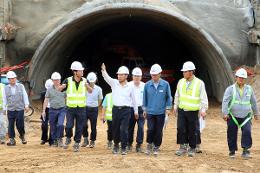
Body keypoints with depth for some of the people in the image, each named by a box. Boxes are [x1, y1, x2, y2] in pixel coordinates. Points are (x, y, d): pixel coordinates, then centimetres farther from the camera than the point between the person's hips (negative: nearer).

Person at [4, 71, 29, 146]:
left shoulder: (21, 86, 7)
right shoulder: (6, 88, 8)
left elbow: (25, 96, 6)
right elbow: (4, 99, 9)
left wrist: (26, 105, -2)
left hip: (20, 109, -1)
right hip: (10, 109, 1)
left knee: (20, 124, -4)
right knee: (11, 125, -1)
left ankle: (22, 136, 22)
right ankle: (12, 140, 6)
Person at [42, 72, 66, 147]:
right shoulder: (50, 90, 4)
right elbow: (46, 100, 5)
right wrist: (43, 111, 1)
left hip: (62, 109, -1)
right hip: (52, 110, 1)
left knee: (60, 124, -19)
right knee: (53, 127, 6)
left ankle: (60, 139, 0)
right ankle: (54, 141, 19)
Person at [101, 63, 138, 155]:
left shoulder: (130, 87, 1)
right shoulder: (114, 83, 4)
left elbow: (133, 99, 9)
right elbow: (107, 78, -14)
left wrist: (136, 111, 14)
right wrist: (103, 70, -34)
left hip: (126, 110, -2)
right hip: (116, 109, 2)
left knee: (124, 129, -6)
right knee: (115, 129, 10)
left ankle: (124, 148, 3)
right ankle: (116, 145, 31)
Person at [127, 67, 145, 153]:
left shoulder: (144, 86, 1)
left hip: (141, 109, 0)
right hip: (130, 109, 0)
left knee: (141, 127, -8)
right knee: (130, 127, 7)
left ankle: (139, 145, 1)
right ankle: (129, 144, 23)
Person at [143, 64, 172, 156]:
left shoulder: (165, 84, -3)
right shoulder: (147, 85, 1)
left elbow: (169, 97, 6)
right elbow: (145, 98, 11)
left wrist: (168, 108, 0)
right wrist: (144, 109, 13)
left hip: (161, 112, 0)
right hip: (150, 112, 0)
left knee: (158, 131, 3)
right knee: (150, 129, -9)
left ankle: (156, 148, 18)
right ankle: (149, 144, 14)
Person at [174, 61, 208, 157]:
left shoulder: (199, 83, -7)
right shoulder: (181, 82, 6)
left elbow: (203, 98, -6)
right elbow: (177, 95, 18)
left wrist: (203, 109, -13)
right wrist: (175, 106, 18)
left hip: (193, 112, -3)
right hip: (181, 110, 3)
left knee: (192, 131, 3)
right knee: (181, 129, -3)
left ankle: (192, 149, 16)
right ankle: (182, 147, 8)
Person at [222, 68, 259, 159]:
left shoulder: (249, 89, 8)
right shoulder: (230, 89, -2)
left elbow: (253, 102, 18)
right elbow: (225, 101, -9)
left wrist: (256, 113, 24)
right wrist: (225, 113, -19)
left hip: (245, 116, 1)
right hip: (233, 116, -1)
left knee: (247, 132, -16)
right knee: (232, 134, 5)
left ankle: (246, 150, -10)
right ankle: (232, 151, 20)